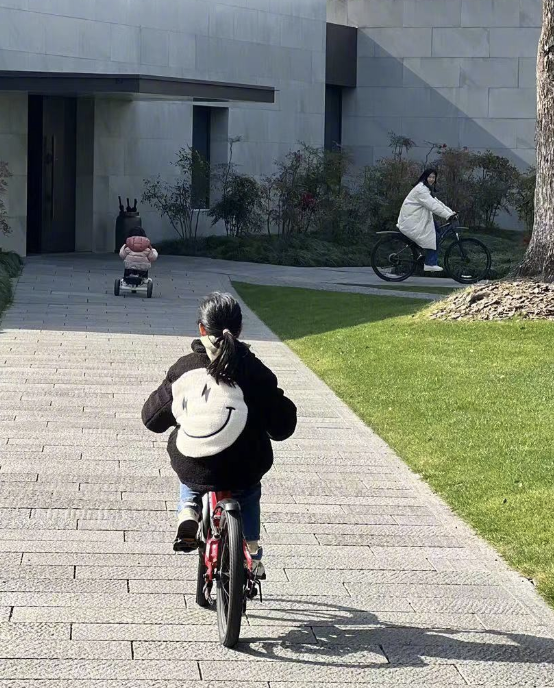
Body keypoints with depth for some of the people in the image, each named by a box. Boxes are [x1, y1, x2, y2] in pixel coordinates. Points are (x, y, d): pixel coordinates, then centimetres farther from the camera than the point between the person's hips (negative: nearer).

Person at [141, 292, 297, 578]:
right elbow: (281, 427, -8)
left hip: (191, 470, 1)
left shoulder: (183, 369, -7)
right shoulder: (254, 371, -11)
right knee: (248, 496, 34)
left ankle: (187, 517, 11)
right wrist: (284, 404, 12)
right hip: (243, 471, -1)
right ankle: (252, 559, 34)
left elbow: (152, 418, 3)